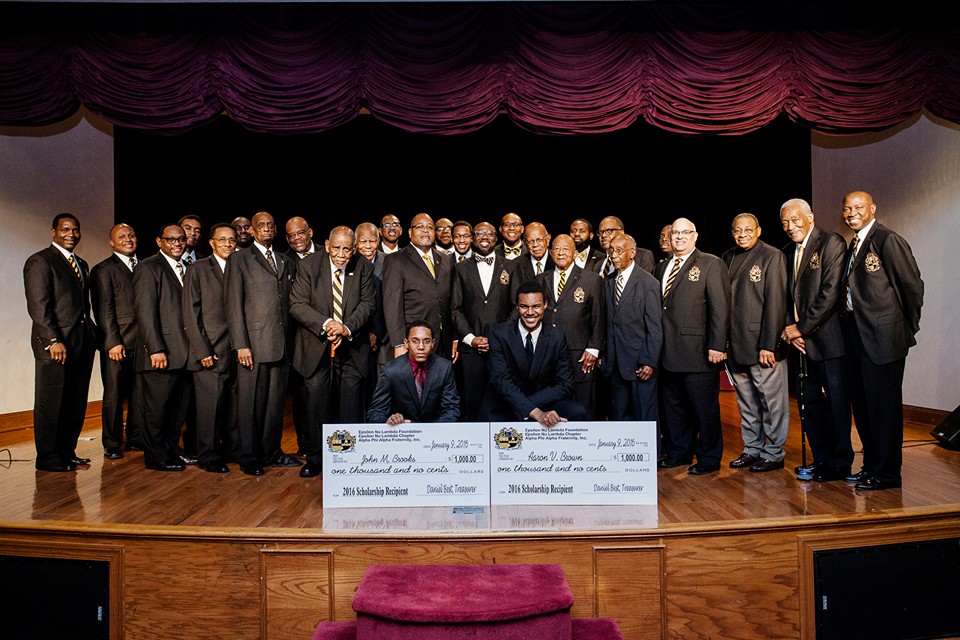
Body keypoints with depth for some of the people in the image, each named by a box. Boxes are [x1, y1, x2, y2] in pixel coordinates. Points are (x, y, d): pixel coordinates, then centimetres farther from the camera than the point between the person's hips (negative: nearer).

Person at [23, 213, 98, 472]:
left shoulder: (81, 264, 20)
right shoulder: (39, 261, -4)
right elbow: (38, 306, -12)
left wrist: (92, 333, 11)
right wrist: (53, 340, -19)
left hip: (82, 344, 7)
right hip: (55, 345, -7)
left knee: (76, 403, 10)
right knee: (50, 403, 1)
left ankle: (67, 452, 20)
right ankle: (47, 458, 10)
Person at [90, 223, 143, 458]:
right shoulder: (103, 270, 0)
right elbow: (104, 309, -6)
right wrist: (113, 342, -13)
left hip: (142, 341, 5)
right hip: (117, 343, -5)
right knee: (114, 394, 3)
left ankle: (135, 437, 21)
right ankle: (112, 445, 13)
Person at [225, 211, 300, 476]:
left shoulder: (287, 262, 17)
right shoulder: (240, 260, 3)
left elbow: (291, 302, 15)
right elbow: (234, 305, -3)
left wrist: (290, 339, 5)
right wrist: (241, 345, -11)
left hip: (281, 344, 4)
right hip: (254, 342, -4)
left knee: (276, 400, 9)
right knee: (251, 402, 1)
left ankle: (271, 452, 21)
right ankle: (249, 457, 12)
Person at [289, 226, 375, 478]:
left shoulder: (364, 268, 0)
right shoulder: (309, 266, -4)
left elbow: (367, 303, -3)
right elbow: (297, 304, -9)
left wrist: (347, 328, -18)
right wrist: (326, 324, -22)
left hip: (351, 347, 1)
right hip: (316, 346, -1)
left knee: (352, 399, 4)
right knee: (317, 398, 2)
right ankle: (315, 457, 16)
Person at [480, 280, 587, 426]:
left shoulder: (557, 338, -1)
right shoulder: (499, 333, -7)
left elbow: (565, 385, -4)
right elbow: (501, 380, -17)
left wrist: (529, 402, -18)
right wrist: (535, 413, -29)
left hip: (544, 402, 1)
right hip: (502, 409, -1)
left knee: (578, 413, -22)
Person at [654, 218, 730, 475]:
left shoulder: (711, 264, -2)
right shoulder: (661, 268, 16)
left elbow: (720, 307, -9)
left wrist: (717, 345, -16)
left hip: (698, 352, -6)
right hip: (668, 353, 6)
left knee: (705, 408, 3)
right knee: (674, 407, 15)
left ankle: (709, 459, 17)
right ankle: (679, 452, 30)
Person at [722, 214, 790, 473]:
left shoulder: (772, 256, -6)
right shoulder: (728, 258, 13)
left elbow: (775, 303, -12)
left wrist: (768, 344, -17)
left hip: (762, 344, -6)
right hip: (735, 344, 6)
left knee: (771, 401, 2)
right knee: (746, 402, 14)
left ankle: (773, 454, 14)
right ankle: (752, 449, 25)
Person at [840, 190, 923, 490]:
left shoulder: (888, 240, -11)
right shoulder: (854, 245, 15)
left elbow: (913, 285, -10)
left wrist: (908, 327, -3)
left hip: (883, 336, -9)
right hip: (856, 334, 9)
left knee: (883, 404, -1)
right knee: (862, 404, 15)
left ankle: (887, 472, 11)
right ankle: (872, 465, 28)